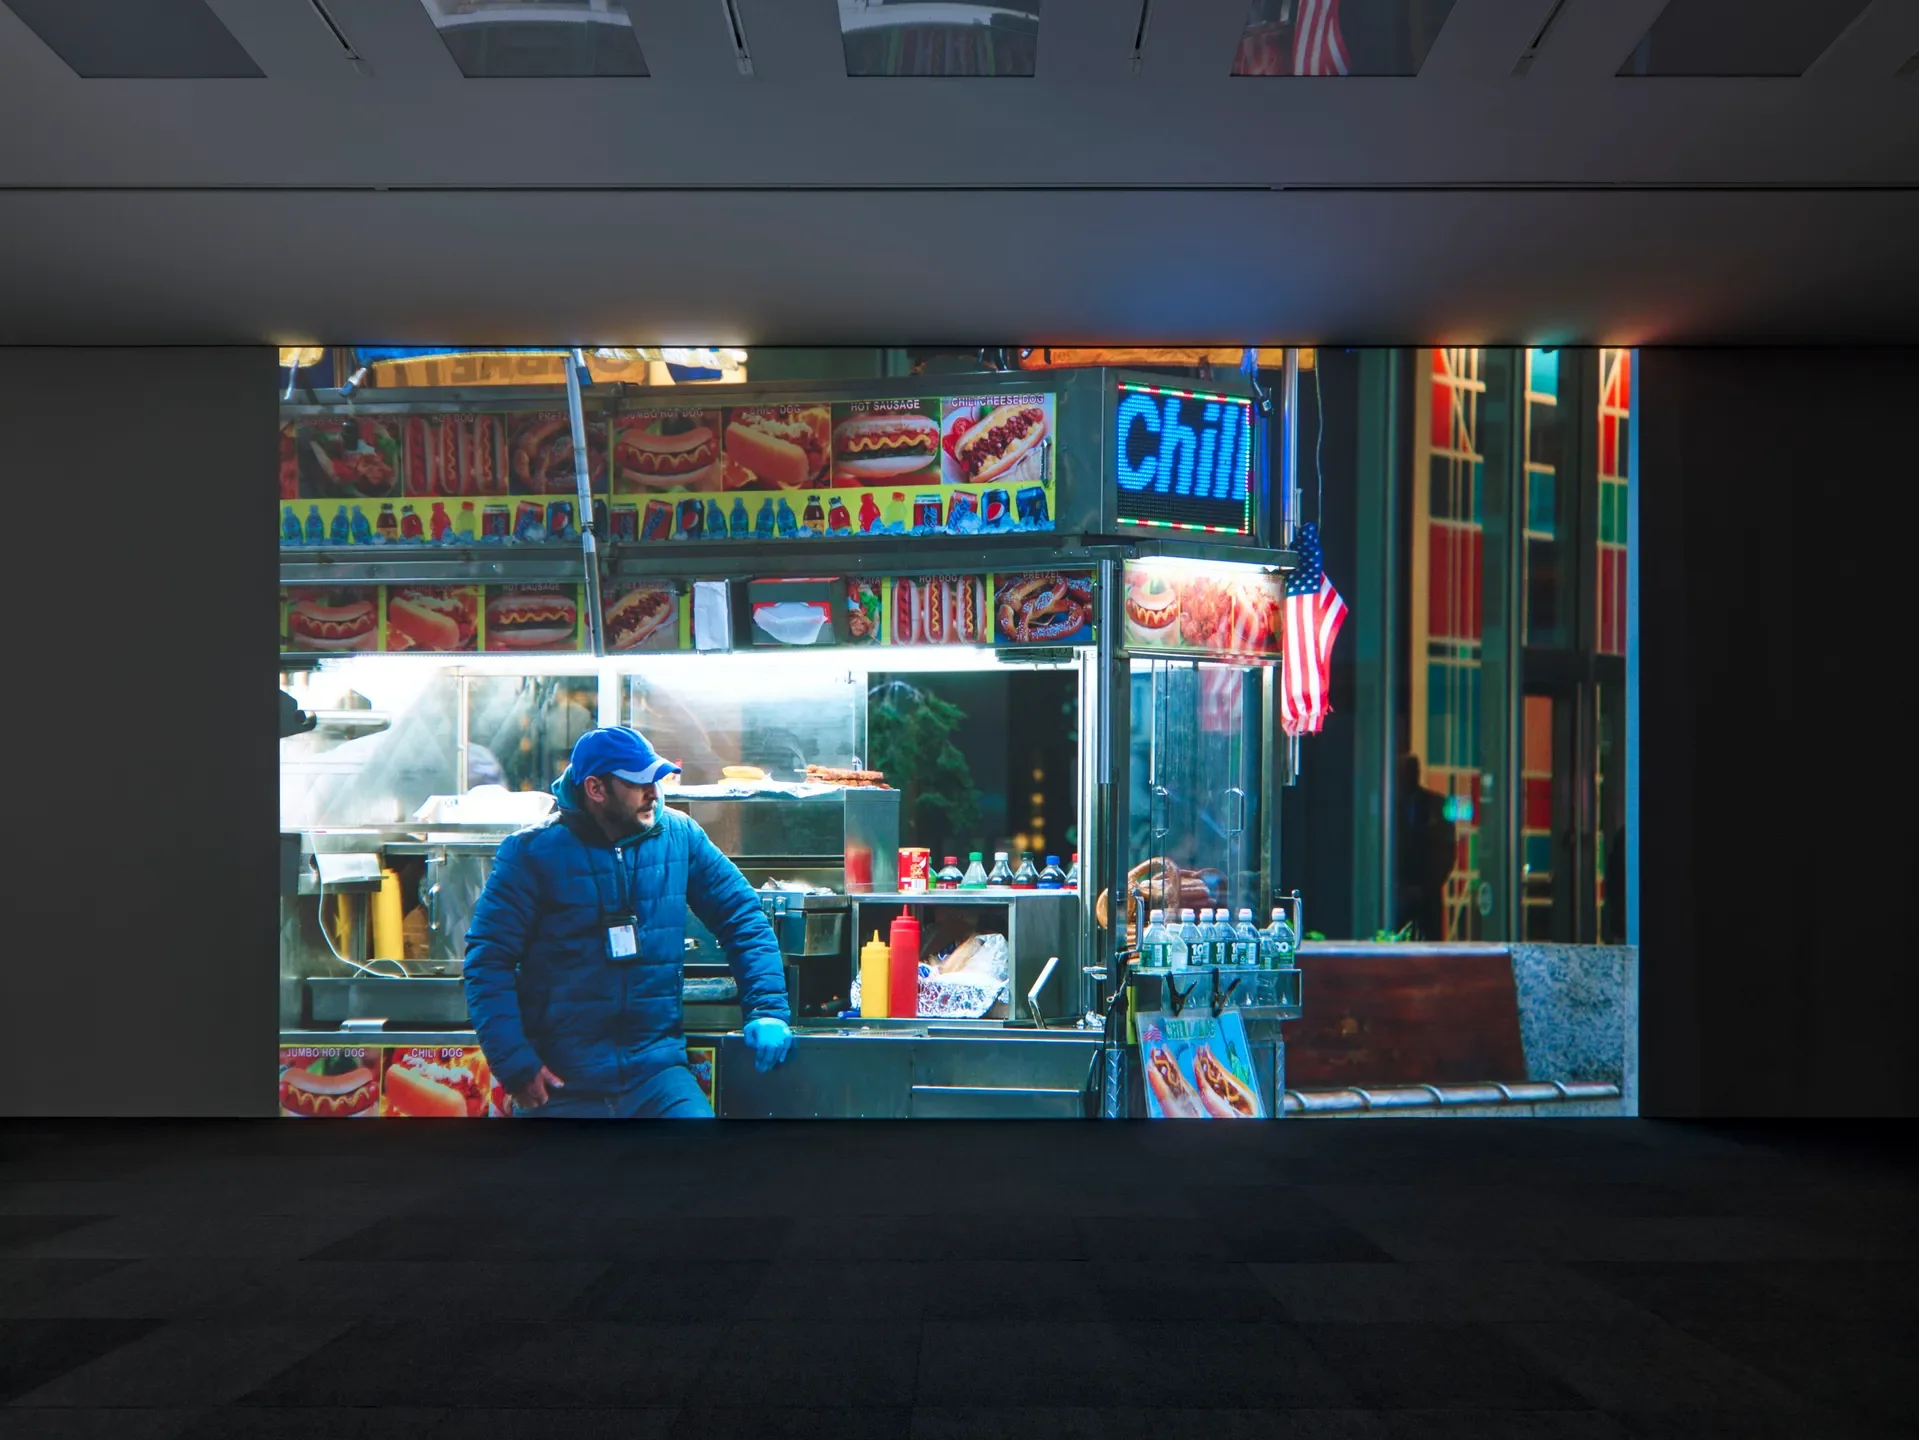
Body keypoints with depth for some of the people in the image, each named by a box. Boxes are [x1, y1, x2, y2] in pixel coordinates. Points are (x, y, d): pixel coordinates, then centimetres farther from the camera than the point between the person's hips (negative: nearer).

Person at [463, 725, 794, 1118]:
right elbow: (487, 960, -4)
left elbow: (743, 917, 11)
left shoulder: (679, 836, 4)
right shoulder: (533, 852, -4)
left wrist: (766, 1009, 0)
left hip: (656, 1066, 2)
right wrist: (516, 1067, -12)